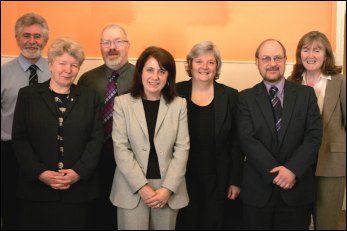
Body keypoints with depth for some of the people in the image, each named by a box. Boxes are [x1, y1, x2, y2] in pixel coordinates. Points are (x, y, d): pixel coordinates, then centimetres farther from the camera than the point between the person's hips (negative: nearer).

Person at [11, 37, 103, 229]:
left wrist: (79, 172, -10)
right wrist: (40, 173, -12)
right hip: (36, 189, -1)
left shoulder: (89, 97, 9)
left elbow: (96, 138, 3)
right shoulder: (28, 95, 6)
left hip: (78, 190, 1)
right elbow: (19, 138, 0)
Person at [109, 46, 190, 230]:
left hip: (168, 189, 1)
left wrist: (168, 188, -10)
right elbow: (120, 148, -5)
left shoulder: (179, 104, 4)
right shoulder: (122, 102, 0)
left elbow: (182, 149, 0)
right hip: (132, 189, -1)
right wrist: (142, 187, -12)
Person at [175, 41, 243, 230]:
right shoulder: (176, 92, -3)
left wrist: (235, 181, 0)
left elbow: (236, 142, 1)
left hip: (217, 181, 0)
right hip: (183, 178, 0)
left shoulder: (230, 96, -1)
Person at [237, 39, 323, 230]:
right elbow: (247, 139, -8)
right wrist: (274, 172, -16)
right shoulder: (246, 98, 1)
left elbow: (314, 136, -3)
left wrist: (292, 169, -16)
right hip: (258, 188, 0)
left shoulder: (306, 94, 4)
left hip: (297, 187, 1)